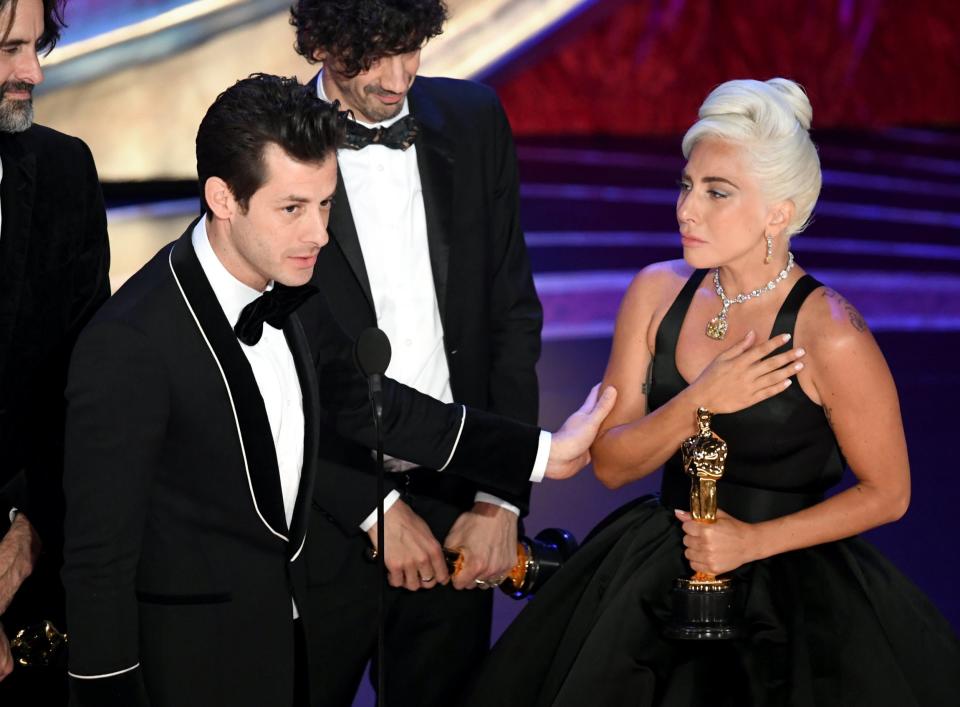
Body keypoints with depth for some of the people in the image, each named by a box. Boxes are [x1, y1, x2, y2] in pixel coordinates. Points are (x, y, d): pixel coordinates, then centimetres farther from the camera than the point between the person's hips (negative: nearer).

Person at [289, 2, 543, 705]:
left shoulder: (474, 121, 2)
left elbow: (513, 312, 4)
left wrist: (502, 499, -2)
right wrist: (375, 507, -9)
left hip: (459, 505, 3)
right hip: (328, 512, -3)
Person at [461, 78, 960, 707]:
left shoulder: (830, 335, -18)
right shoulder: (658, 292, -3)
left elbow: (887, 493, -8)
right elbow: (611, 463, -4)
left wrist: (756, 541, -15)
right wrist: (699, 401, -20)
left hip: (794, 605, -5)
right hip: (655, 585, 5)